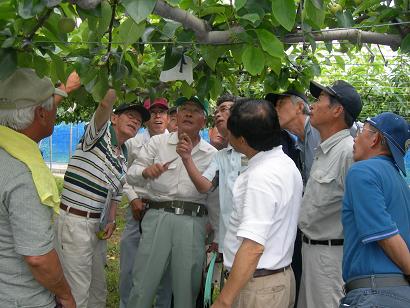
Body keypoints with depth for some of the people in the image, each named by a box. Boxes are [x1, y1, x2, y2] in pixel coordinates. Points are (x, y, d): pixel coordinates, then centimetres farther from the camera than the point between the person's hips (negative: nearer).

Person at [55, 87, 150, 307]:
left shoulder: (124, 160, 16)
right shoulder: (99, 134, -5)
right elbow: (105, 105, -26)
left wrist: (111, 221, 6)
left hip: (98, 225, 8)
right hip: (73, 221, -8)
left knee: (98, 289, 18)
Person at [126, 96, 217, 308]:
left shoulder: (212, 154, 8)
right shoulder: (158, 142, 8)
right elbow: (132, 176, 2)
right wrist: (146, 171, -20)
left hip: (193, 222, 1)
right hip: (158, 217, 0)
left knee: (188, 289, 8)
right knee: (142, 285, 3)